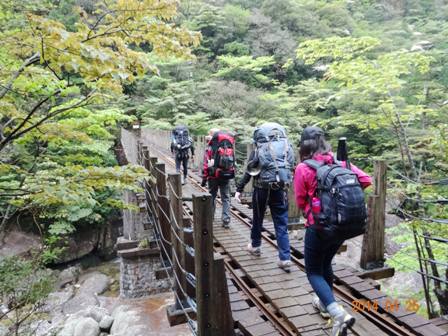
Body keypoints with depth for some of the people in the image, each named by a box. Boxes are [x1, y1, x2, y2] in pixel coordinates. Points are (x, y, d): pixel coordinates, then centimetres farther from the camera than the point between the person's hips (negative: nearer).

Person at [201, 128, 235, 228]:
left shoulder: (211, 146, -7)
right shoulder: (229, 145, 5)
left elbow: (206, 163, -9)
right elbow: (233, 161, 7)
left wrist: (204, 178, -4)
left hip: (214, 175, -3)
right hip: (227, 175, 3)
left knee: (212, 196, 14)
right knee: (226, 198, 9)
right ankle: (226, 221, 5)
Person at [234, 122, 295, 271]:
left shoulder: (259, 150, -4)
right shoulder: (287, 148, 4)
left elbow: (248, 172, -3)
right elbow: (290, 169, 3)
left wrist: (239, 190, 3)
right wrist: (285, 186, 13)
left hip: (262, 189, -2)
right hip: (281, 190, 2)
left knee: (257, 219, 21)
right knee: (282, 225, 7)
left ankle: (255, 246, 39)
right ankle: (285, 259, 5)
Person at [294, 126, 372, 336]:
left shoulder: (303, 168, -12)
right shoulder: (340, 162, 0)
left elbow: (300, 202, -5)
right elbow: (366, 180, -3)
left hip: (319, 227, -5)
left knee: (313, 272, 10)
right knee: (326, 264, 28)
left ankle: (339, 314, -7)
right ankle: (325, 303, 42)